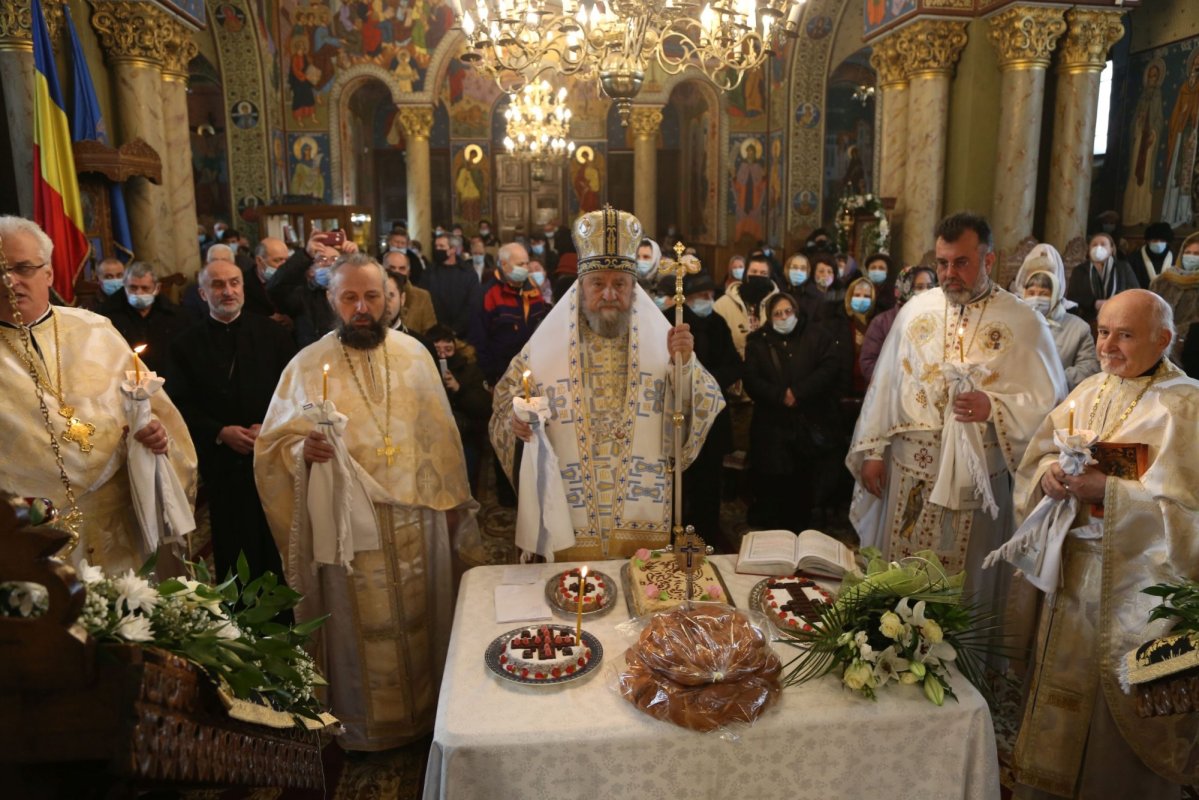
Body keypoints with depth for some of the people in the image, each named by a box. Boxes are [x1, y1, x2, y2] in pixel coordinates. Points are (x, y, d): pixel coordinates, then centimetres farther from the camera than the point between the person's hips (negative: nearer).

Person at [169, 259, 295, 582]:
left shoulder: (274, 333, 4)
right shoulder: (186, 345, 5)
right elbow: (184, 406, 3)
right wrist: (221, 432, -12)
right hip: (222, 466, 0)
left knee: (280, 549, 8)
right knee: (233, 552, 5)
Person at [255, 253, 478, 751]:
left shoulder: (413, 354, 2)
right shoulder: (307, 366, -4)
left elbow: (438, 432, 7)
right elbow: (274, 444, -2)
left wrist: (451, 500, 8)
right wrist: (304, 450, -24)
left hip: (417, 518, 2)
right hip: (350, 523, -2)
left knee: (419, 620, 14)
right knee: (363, 628, 9)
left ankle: (424, 709, 36)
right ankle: (363, 726, 31)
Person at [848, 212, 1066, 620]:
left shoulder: (1023, 322, -3)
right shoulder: (916, 310, 5)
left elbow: (1048, 399, -3)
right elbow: (886, 384, 7)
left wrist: (993, 407, -21)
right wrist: (872, 450, 5)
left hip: (976, 476, -2)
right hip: (908, 469, 2)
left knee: (964, 586, 9)